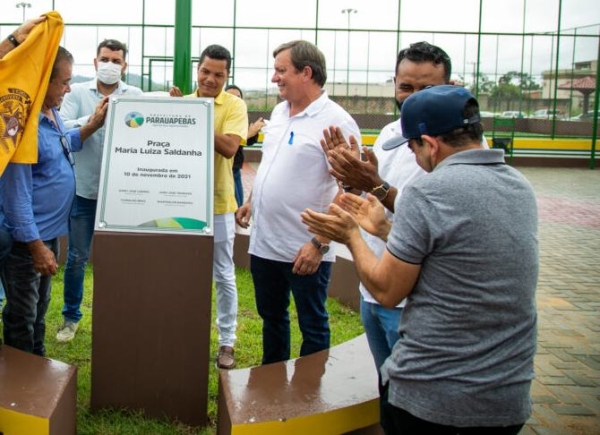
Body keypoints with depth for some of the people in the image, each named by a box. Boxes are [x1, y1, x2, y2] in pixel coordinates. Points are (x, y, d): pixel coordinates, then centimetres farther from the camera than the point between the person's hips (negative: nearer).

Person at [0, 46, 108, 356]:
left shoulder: (51, 112, 3)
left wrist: (93, 125, 9)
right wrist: (36, 246, -24)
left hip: (49, 231, 10)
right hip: (26, 238, -10)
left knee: (40, 309, 23)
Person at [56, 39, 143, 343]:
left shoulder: (135, 96, 3)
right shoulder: (77, 92, 2)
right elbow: (61, 128, -10)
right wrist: (91, 119, -26)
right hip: (83, 189, 0)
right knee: (77, 256, 8)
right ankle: (71, 316, 25)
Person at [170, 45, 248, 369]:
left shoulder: (234, 105, -6)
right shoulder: (183, 101, 5)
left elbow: (229, 147, -20)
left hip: (217, 203, -3)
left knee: (223, 276, 7)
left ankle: (227, 341, 19)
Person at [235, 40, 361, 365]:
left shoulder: (336, 122, -16)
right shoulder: (279, 112, 9)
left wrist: (320, 244, -23)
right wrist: (250, 202, 17)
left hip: (304, 251, -8)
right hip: (264, 243, 8)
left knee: (312, 326, 8)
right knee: (271, 317, 22)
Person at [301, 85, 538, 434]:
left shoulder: (427, 192, -17)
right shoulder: (521, 187, 4)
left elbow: (387, 291, -13)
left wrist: (351, 235, 3)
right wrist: (382, 227, 19)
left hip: (427, 398, -6)